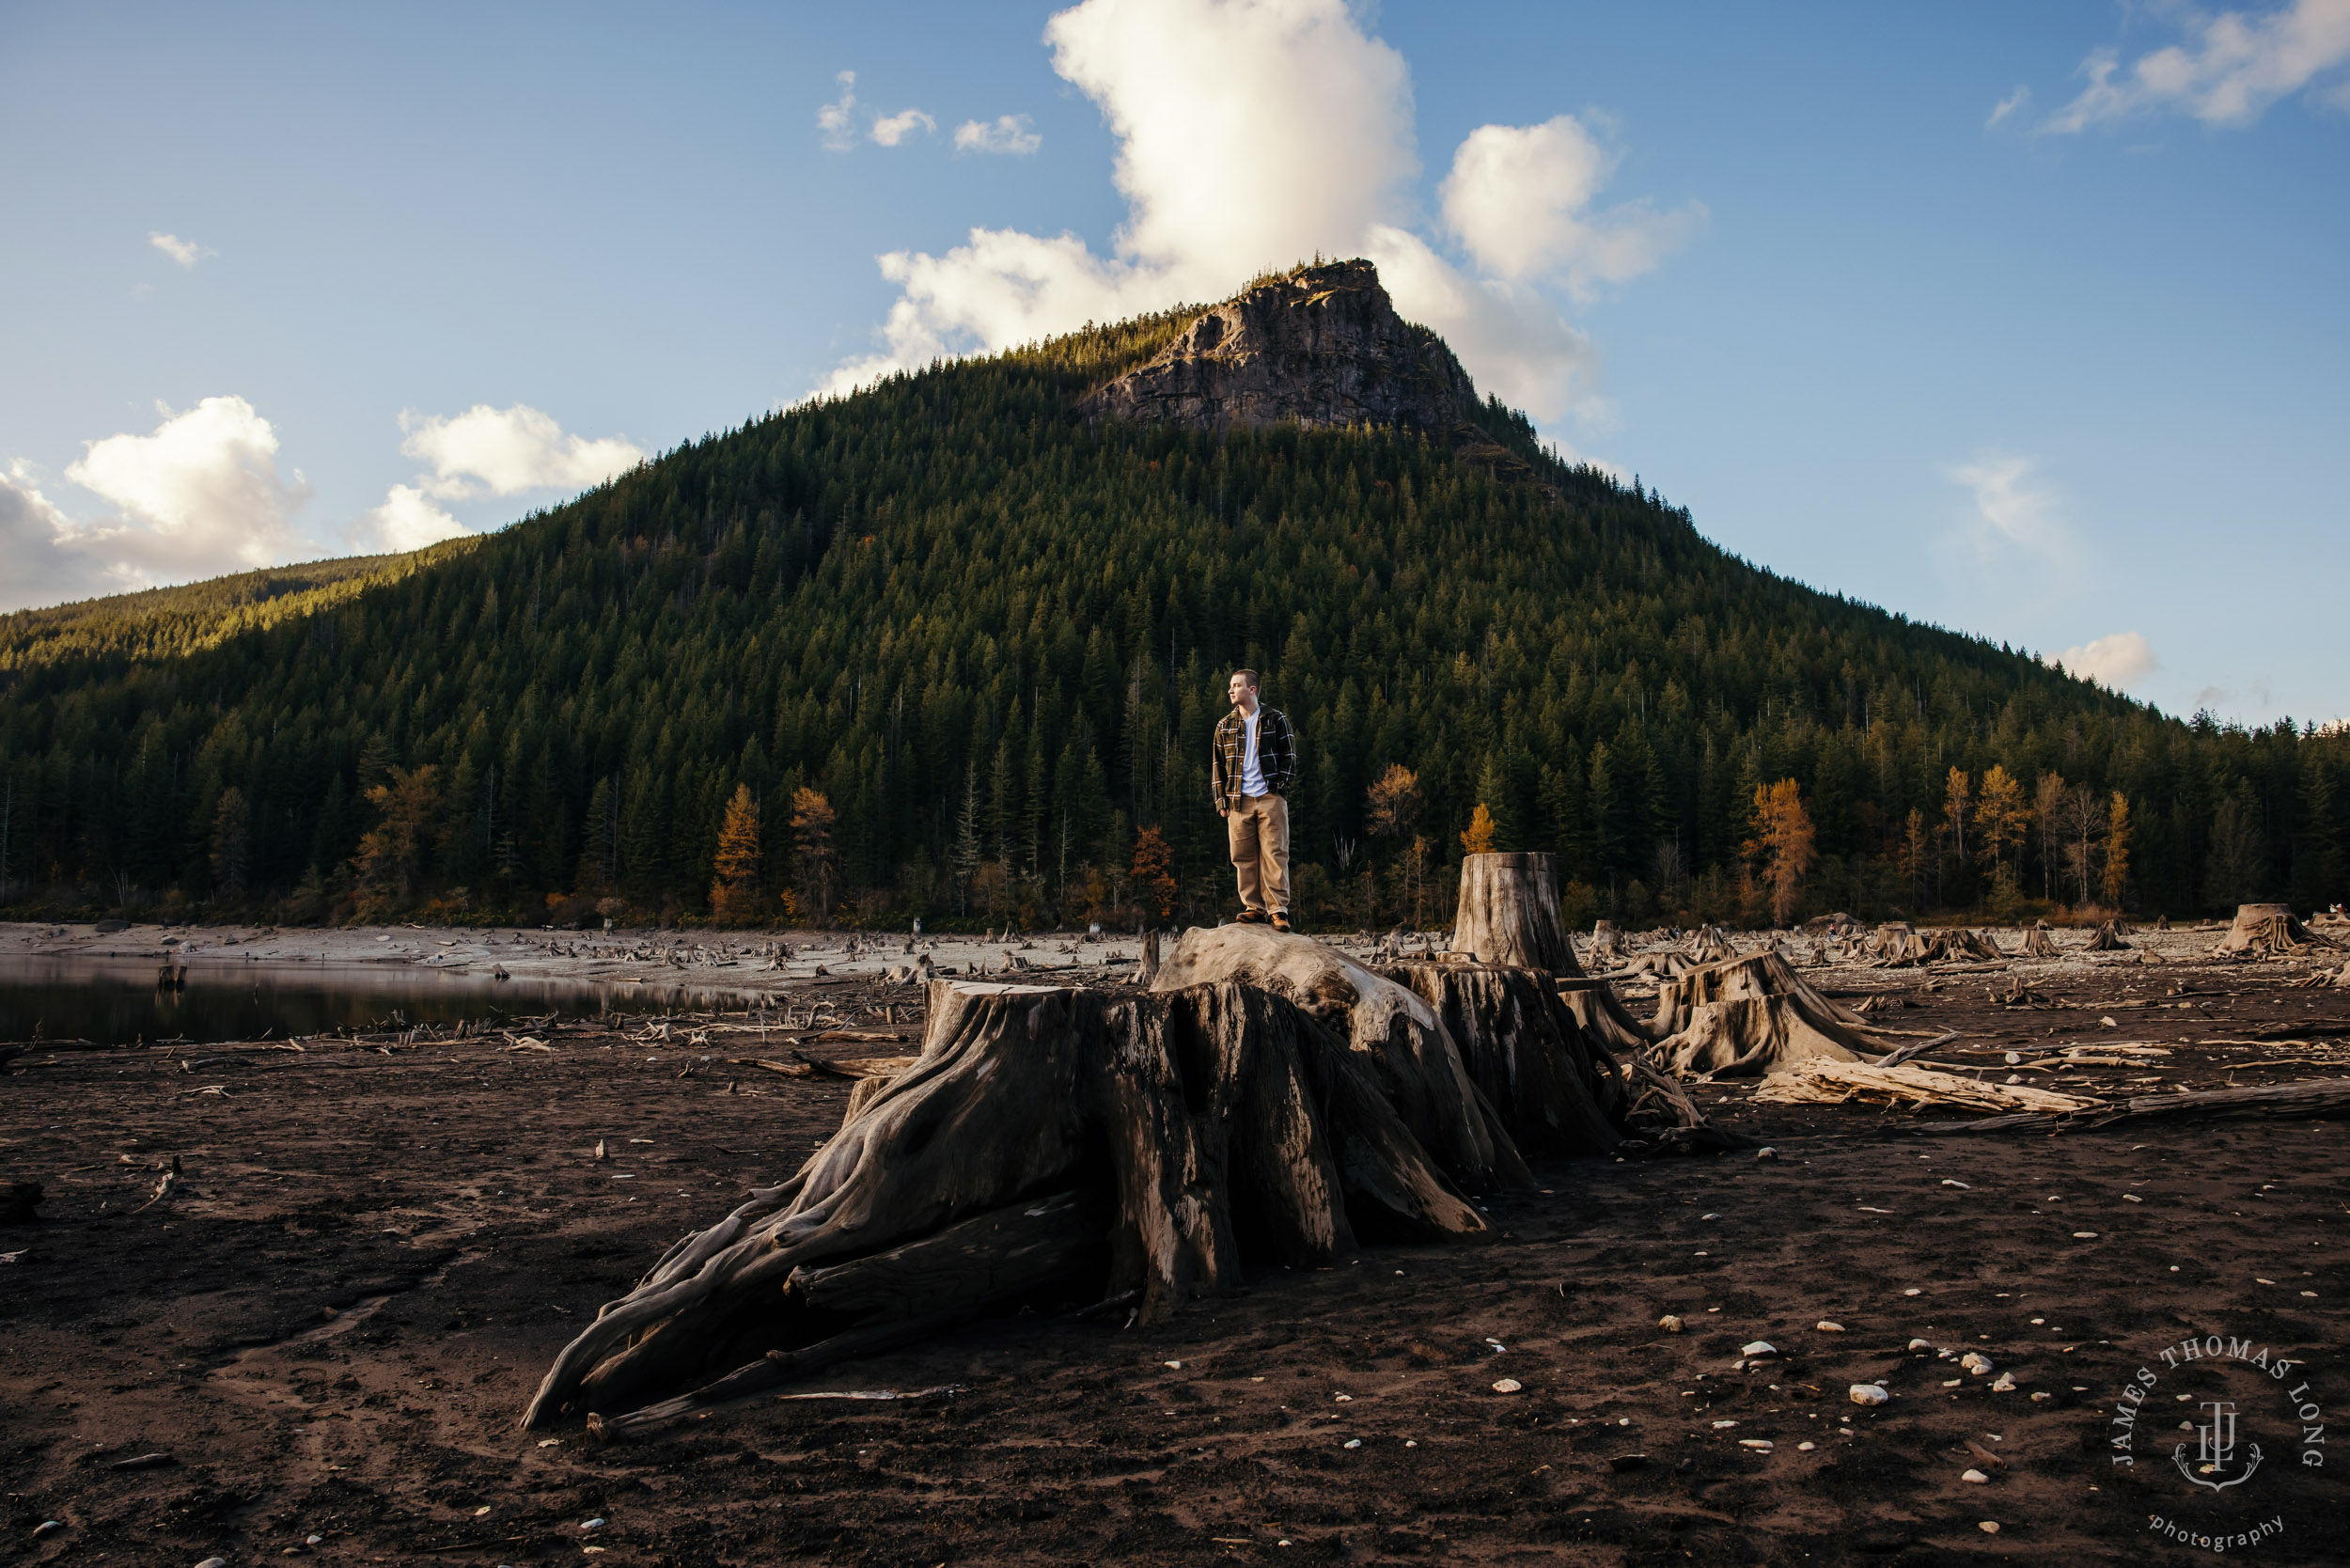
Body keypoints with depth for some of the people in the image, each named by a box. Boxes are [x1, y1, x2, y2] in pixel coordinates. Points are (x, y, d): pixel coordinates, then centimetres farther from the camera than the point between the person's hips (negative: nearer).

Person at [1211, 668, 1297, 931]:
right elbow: (1217, 765, 14)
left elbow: (1289, 756, 6)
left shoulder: (1275, 719, 5)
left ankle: (1278, 910, -4)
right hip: (1238, 801, 3)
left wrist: (1279, 787, -4)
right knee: (1244, 857, 1)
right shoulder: (1225, 725, 12)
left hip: (1270, 798, -3)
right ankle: (1254, 908, 8)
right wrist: (1221, 800, 6)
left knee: (1275, 854, -6)